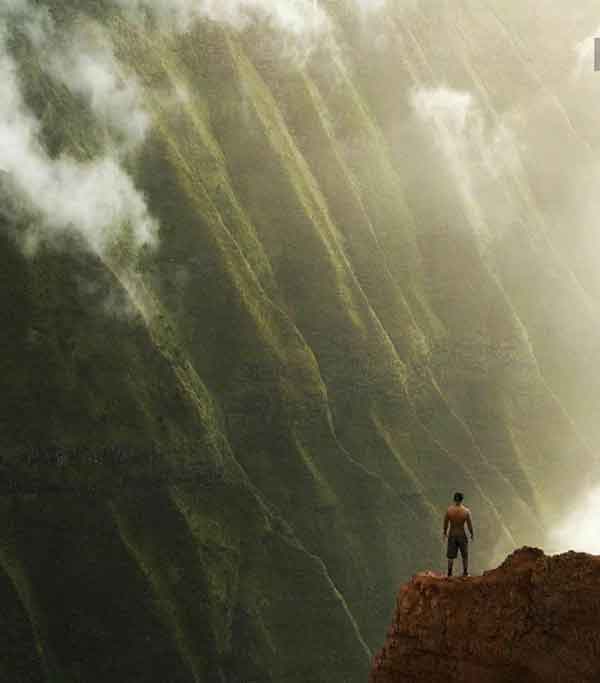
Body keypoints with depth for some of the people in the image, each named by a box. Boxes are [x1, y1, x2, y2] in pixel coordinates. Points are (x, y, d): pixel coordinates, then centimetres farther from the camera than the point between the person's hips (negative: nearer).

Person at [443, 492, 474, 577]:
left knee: (451, 556, 13)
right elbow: (470, 525, -9)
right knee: (465, 555, 17)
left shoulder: (449, 510, -13)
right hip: (462, 535, -1)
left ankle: (449, 573, 15)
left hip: (452, 535, 1)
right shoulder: (466, 511, -16)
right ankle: (465, 573, 22)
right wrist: (472, 534, 8)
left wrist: (445, 533, 14)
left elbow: (445, 523, -3)